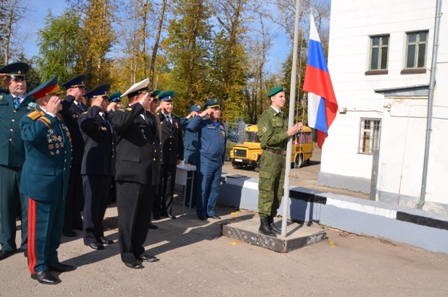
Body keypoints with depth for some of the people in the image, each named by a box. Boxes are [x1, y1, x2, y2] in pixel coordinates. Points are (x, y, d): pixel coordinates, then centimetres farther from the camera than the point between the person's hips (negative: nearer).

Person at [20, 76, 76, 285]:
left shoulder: (59, 118, 10)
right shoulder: (30, 119, -13)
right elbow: (31, 135, -37)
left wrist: (67, 167, 15)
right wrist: (49, 115, -30)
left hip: (60, 182, 8)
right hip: (41, 182, -8)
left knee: (56, 225, 16)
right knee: (40, 226, 2)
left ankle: (52, 260, 31)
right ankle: (38, 268, 14)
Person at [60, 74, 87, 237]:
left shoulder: (83, 107, 12)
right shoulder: (65, 106, -10)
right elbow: (60, 110, -34)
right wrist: (72, 97, -23)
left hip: (81, 155, 7)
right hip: (69, 155, -7)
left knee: (78, 191, 16)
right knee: (67, 191, 4)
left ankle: (76, 220, 28)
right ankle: (65, 225, 13)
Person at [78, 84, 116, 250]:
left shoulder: (108, 118, 18)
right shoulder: (86, 116, -6)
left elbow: (114, 136, 14)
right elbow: (85, 125, -32)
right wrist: (96, 107, -23)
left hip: (107, 167, 8)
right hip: (93, 168, -8)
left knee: (102, 203, 15)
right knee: (92, 204, 2)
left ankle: (99, 233, 27)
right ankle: (89, 236, 14)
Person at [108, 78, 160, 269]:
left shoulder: (150, 117, 17)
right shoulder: (121, 114, -5)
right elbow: (118, 122, -31)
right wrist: (139, 106, -21)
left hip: (149, 174, 7)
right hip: (131, 173, -7)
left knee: (144, 215, 14)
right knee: (128, 216, 3)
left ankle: (138, 249, 28)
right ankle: (127, 254, 16)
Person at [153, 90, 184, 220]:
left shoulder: (177, 119, 13)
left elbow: (180, 139, 14)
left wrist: (180, 156, 11)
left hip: (172, 159, 4)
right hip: (159, 158, -4)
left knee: (169, 186, 10)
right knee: (157, 186, 5)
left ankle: (167, 210, 20)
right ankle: (156, 211, 16)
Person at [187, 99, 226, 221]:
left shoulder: (221, 125, 12)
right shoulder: (203, 123, -6)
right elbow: (190, 127, -24)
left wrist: (222, 160, 18)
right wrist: (201, 115, -20)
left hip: (218, 161, 6)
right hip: (206, 161, -6)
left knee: (215, 188, 11)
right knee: (203, 188, 1)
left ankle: (210, 211, 22)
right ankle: (201, 212, 12)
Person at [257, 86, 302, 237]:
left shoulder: (284, 117, 15)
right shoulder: (266, 116, -8)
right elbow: (267, 140, -18)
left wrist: (296, 130, 1)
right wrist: (287, 133, -19)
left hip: (282, 158, 8)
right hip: (270, 158, -8)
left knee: (278, 193, 10)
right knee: (266, 192, -4)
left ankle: (271, 222, 18)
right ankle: (263, 225, 2)